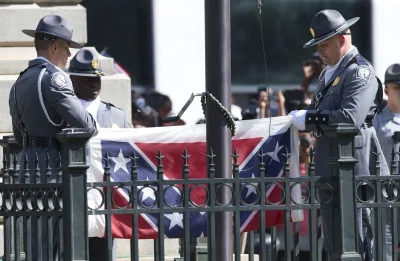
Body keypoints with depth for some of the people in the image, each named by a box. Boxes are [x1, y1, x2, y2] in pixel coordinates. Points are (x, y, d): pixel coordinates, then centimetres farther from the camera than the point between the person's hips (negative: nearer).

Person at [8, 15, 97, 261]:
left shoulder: (20, 83, 17)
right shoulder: (54, 77, -12)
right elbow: (80, 120, -19)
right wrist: (94, 128, 1)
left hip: (28, 160, 9)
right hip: (53, 165, -9)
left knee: (36, 237, 11)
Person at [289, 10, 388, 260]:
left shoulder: (360, 71, -12)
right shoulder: (328, 73, 18)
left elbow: (349, 117, -24)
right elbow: (318, 111, 22)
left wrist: (308, 119, -19)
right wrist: (300, 116, 1)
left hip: (354, 171, -10)